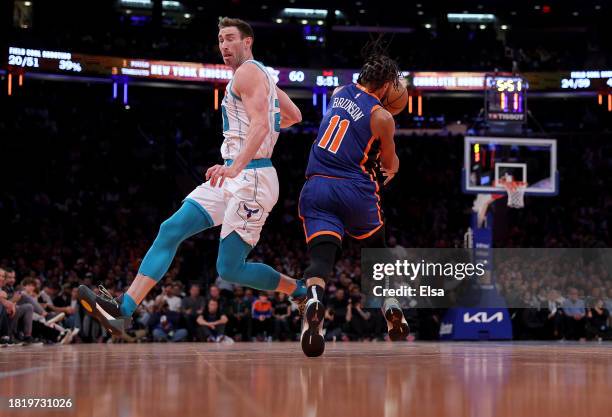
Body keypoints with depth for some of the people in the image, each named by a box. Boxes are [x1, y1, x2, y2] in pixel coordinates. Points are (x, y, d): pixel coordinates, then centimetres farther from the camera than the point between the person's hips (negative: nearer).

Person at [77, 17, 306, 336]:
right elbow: (294, 116, 33)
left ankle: (301, 291, 13)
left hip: (251, 178, -10)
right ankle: (123, 309, -12)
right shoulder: (261, 75, 21)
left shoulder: (248, 72, -9)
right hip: (234, 176, 10)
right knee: (171, 231, -4)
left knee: (229, 270, -9)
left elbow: (260, 123, -25)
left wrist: (237, 166, -39)